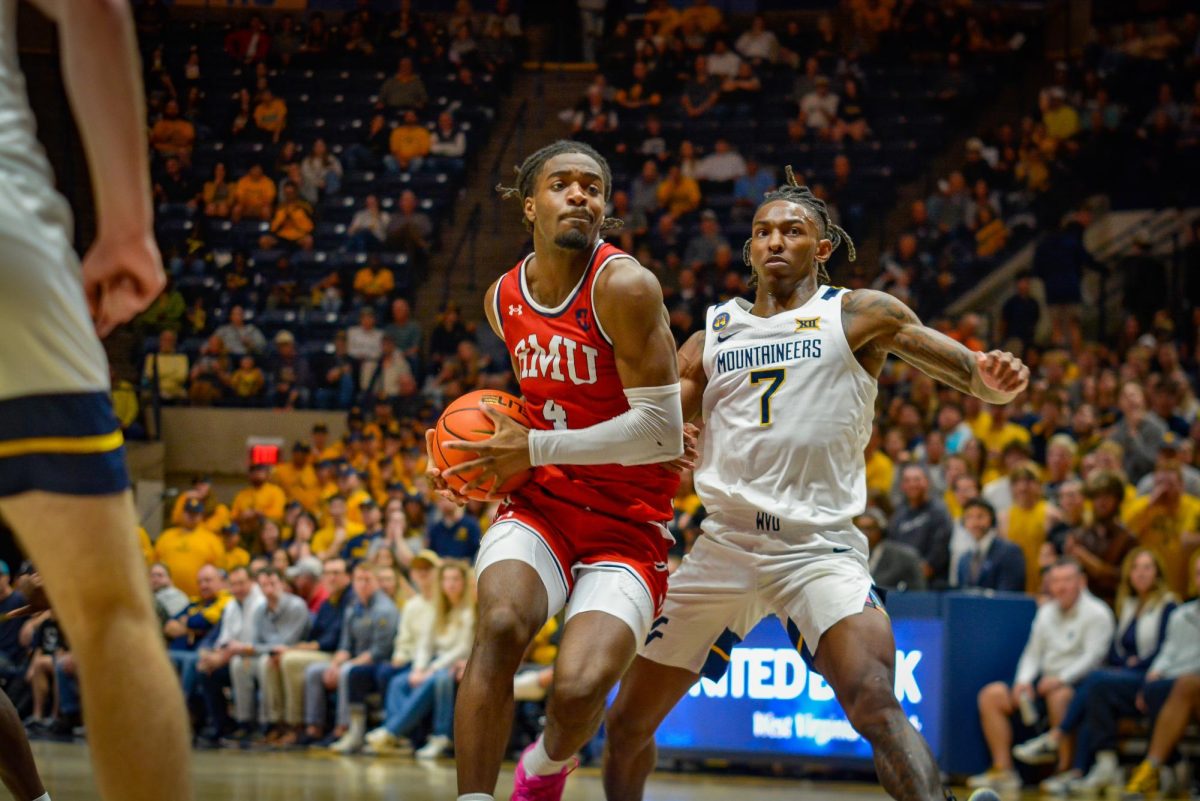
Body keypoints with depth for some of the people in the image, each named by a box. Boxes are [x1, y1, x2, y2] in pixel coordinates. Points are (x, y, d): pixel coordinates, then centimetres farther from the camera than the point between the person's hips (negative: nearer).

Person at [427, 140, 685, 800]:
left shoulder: (624, 286, -15)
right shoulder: (503, 299, 7)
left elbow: (663, 432, -18)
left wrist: (536, 448, -16)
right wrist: (495, 459, 9)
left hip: (628, 526, -4)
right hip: (542, 506, 4)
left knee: (580, 689, -22)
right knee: (501, 626, -29)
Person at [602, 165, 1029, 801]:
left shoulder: (857, 314, 3)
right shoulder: (713, 336, 15)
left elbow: (970, 371, -3)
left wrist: (992, 381, -28)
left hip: (819, 549, -4)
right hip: (725, 545, 5)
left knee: (877, 707, -28)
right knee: (626, 725, 9)